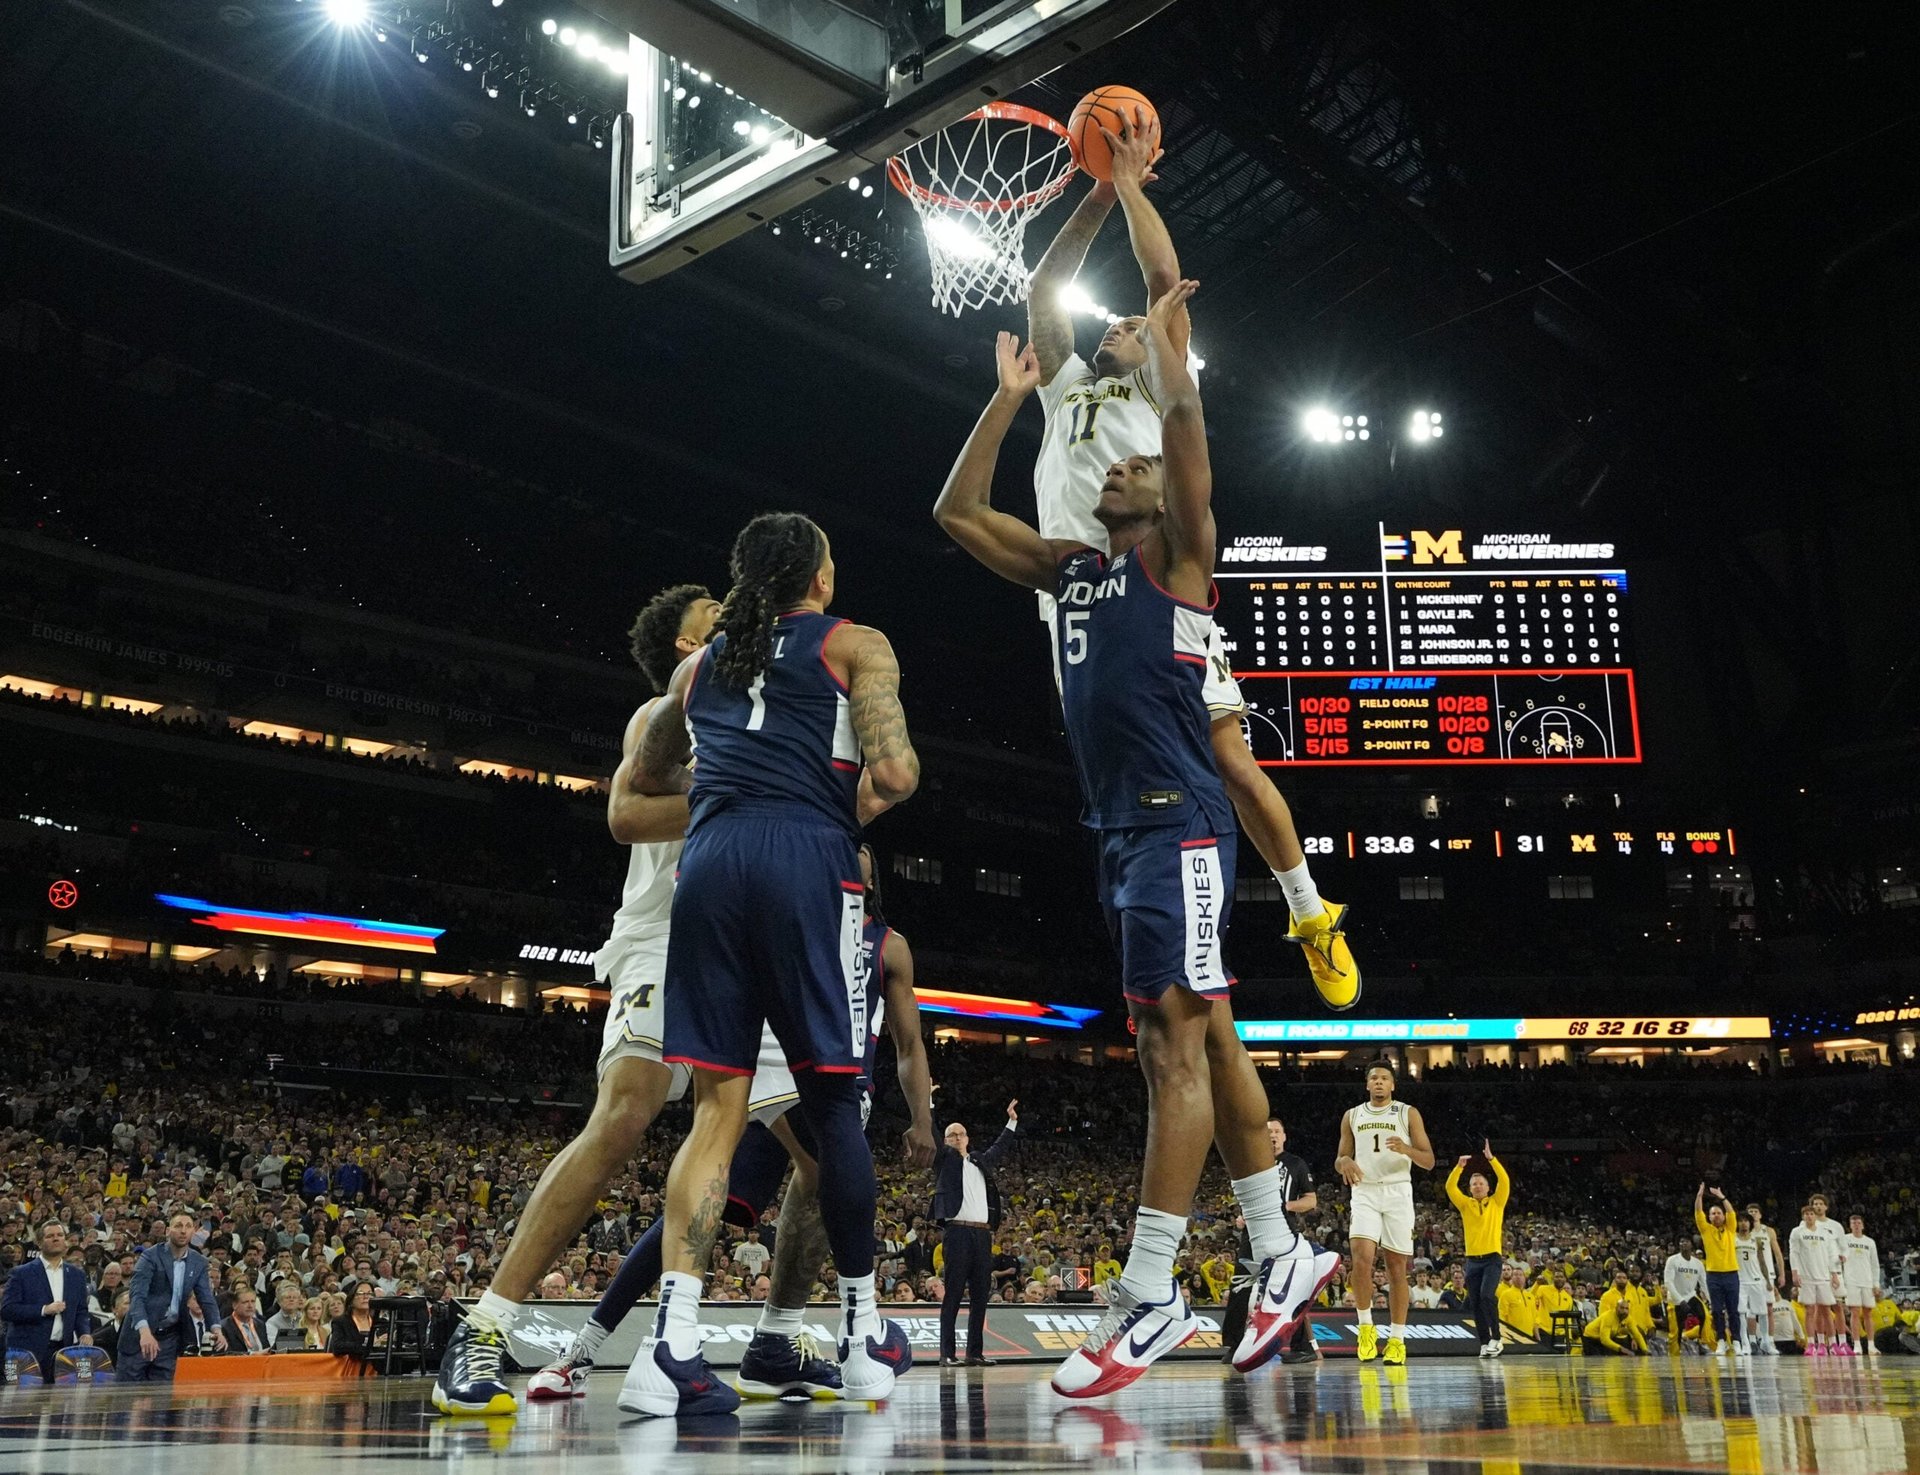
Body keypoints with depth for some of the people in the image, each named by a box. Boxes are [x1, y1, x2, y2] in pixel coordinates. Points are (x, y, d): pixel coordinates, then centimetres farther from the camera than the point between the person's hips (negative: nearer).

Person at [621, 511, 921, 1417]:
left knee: (717, 1107, 2)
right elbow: (894, 773, -4)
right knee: (831, 1101, 6)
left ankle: (673, 1344, -11)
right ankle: (863, 1335, 18)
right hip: (806, 861, -3)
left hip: (709, 862, 4)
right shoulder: (854, 645, 11)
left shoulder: (699, 663, 24)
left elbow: (647, 781, 36)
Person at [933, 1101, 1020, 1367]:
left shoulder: (980, 1161, 21)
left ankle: (975, 1352, 10)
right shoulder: (944, 1158, 8)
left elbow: (1000, 1149, 38)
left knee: (980, 1294, 5)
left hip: (983, 1234, 5)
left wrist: (1012, 1121, 43)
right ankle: (947, 1354, -6)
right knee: (953, 1294, -7)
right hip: (957, 1232, -5)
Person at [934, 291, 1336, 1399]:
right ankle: (1283, 1256, 19)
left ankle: (1150, 1296, -11)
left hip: (1178, 822, -8)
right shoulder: (1068, 568, 22)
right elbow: (959, 511, 23)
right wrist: (1012, 396, 24)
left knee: (1175, 1034, -11)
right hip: (1120, 829, 8)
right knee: (1202, 1037, 10)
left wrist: (1161, 327, 6)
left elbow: (1187, 415, -10)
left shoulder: (1177, 552, 3)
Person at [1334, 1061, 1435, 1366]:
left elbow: (1429, 1161, 1)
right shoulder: (1352, 1116, 11)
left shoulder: (1408, 1114, 4)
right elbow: (1339, 1160, 15)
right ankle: (1366, 1327, -5)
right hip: (1364, 1193, 1)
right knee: (1362, 1257, -19)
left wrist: (1406, 1149, -20)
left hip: (1398, 1192, -1)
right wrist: (1344, 1162, -10)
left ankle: (1397, 1340, 7)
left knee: (1397, 1266, 0)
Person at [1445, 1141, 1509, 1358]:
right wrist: (1459, 1167, -14)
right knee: (1476, 1303, 1)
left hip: (1493, 1258, -3)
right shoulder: (1465, 1204, 10)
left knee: (1487, 1295, -22)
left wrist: (1491, 1158, -15)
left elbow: (1504, 1182, -8)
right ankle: (1485, 1343, 9)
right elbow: (1450, 1187, -3)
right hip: (1472, 1259, 3)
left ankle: (1496, 1337, -9)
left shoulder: (1496, 1203, 6)